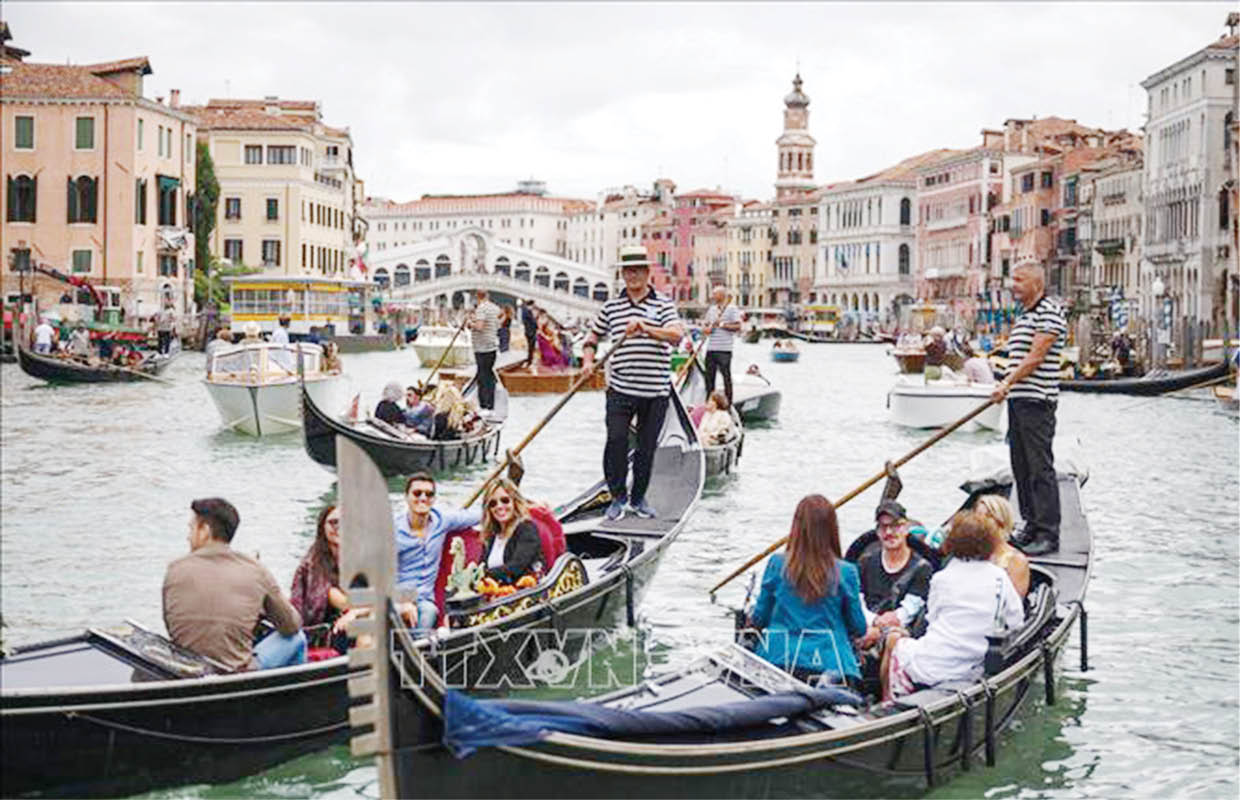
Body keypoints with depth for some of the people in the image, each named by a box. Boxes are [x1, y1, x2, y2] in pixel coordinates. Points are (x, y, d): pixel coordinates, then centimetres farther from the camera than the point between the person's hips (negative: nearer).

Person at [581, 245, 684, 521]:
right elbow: (592, 337, 20)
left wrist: (645, 328, -28)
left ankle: (638, 498, 23)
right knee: (616, 440, -11)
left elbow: (677, 334, -15)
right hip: (620, 390, 1)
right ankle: (618, 496, 5)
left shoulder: (663, 305, 2)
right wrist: (588, 361, 1)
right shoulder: (611, 307, 9)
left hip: (655, 392, -1)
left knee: (647, 447, 7)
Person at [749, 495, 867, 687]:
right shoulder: (845, 572, -2)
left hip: (779, 659, 1)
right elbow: (858, 628, 7)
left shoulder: (777, 564, 0)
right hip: (828, 663, -1)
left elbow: (759, 619, 9)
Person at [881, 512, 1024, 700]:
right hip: (972, 672, 4)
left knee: (894, 639, 26)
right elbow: (1016, 623, 4)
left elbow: (931, 619, 2)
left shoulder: (942, 578, -8)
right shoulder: (999, 578, -1)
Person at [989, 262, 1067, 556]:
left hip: (1037, 401, -10)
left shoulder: (1049, 312, -11)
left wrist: (1007, 383, -21)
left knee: (1041, 467, -9)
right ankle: (1032, 526, 19)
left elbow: (1035, 357, -18)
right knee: (1021, 468, 12)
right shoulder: (1022, 317, 19)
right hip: (1017, 400, 10)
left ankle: (1048, 534, -7)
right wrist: (1006, 389, 16)